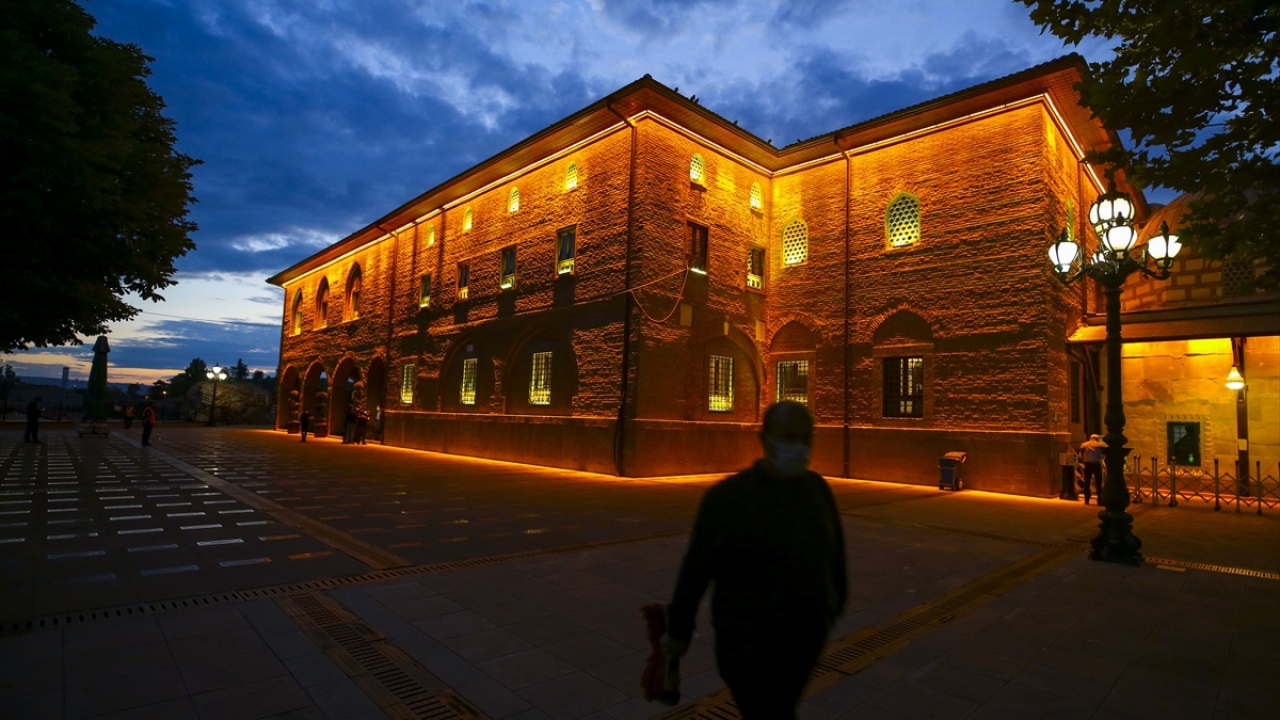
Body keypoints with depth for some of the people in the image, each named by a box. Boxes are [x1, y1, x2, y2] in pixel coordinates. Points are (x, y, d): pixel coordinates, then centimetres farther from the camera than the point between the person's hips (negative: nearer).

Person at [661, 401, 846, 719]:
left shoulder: (816, 487, -3)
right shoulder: (728, 495, -19)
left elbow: (833, 550, 8)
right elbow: (696, 568, -12)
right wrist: (679, 630, -5)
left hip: (806, 632, 5)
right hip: (749, 639, -5)